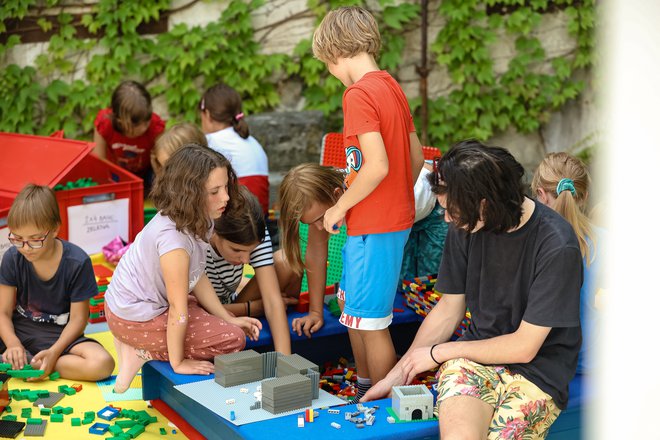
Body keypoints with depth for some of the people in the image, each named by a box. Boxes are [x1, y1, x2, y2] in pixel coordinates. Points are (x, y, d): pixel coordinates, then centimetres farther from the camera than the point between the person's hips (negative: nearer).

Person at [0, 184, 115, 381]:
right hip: (19, 332, 1)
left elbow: (78, 318, -9)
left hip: (59, 335, -1)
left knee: (102, 364, -32)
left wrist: (54, 352, -25)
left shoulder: (77, 262, -14)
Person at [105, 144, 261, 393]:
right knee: (233, 339, -8)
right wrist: (177, 363, -16)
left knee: (229, 327, 20)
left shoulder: (198, 221, -6)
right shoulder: (175, 238, -34)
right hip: (134, 318, -9)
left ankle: (139, 346, 9)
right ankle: (141, 354, -3)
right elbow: (178, 310, -26)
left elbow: (197, 278, 5)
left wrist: (228, 318, 3)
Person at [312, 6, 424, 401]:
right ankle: (365, 392, 35)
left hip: (374, 228, -10)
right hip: (398, 218, 10)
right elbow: (417, 157, 14)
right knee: (352, 307, 22)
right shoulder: (392, 87, 10)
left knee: (371, 321, 0)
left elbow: (377, 165, -26)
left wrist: (340, 207, -14)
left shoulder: (359, 93, -18)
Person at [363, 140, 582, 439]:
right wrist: (396, 375, 9)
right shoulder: (465, 225, -3)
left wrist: (438, 352, -5)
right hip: (476, 354, 3)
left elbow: (524, 347, -13)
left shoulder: (557, 246, -19)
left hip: (538, 371, -2)